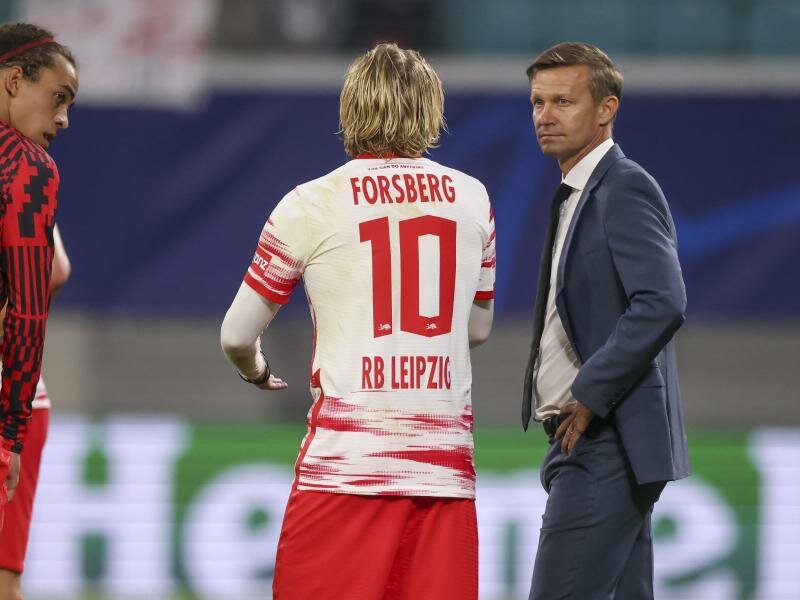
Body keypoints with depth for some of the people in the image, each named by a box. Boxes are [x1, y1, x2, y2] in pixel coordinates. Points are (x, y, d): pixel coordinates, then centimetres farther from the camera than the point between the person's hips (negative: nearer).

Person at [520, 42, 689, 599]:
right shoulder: (577, 195, 19)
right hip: (589, 443, 10)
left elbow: (663, 303, -25)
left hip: (608, 445, -10)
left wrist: (590, 395, -21)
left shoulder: (626, 188, -12)